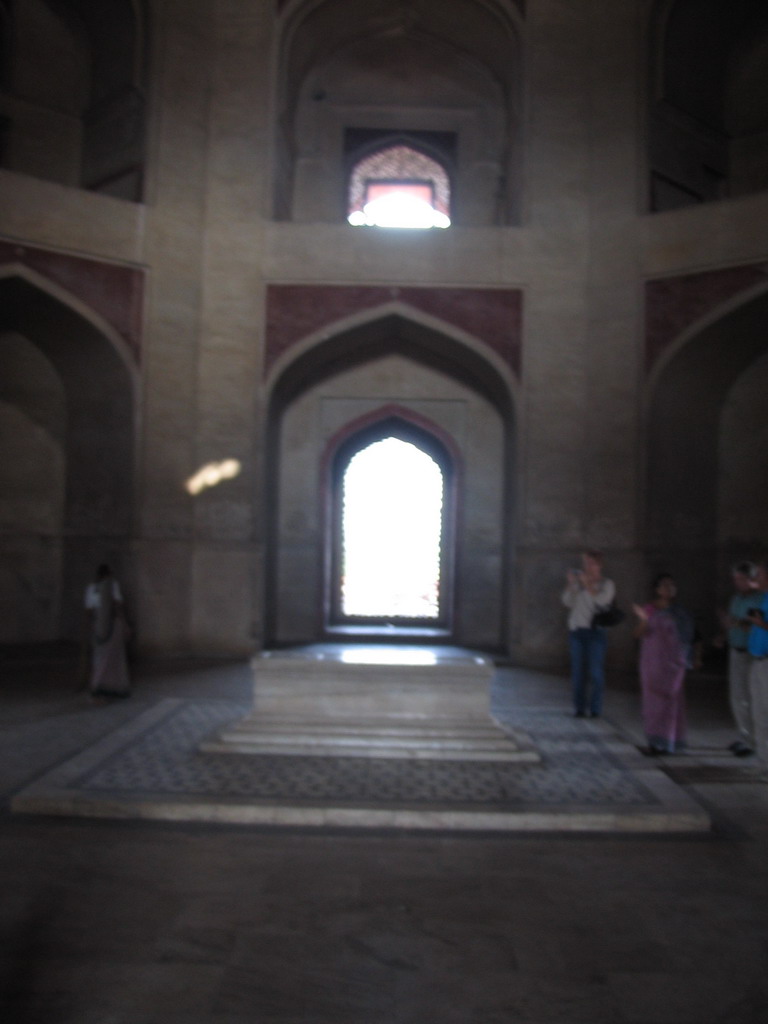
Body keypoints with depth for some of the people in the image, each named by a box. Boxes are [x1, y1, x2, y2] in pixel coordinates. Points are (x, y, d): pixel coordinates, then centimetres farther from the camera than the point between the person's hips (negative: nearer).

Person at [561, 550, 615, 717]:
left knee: (596, 672, -4)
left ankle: (595, 708, 4)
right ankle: (579, 708, 11)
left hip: (595, 631, -2)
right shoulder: (578, 579, 9)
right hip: (576, 630, 2)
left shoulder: (607, 584, 4)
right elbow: (567, 602, 4)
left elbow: (602, 601, -13)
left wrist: (587, 584, -15)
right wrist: (570, 585, -7)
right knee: (577, 671, 4)